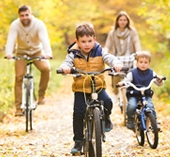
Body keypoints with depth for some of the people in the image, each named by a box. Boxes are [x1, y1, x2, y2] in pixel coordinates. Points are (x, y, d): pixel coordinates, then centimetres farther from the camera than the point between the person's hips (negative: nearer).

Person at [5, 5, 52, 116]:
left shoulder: (39, 24, -22)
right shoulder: (15, 25, -19)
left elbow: (45, 39, -34)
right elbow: (11, 40, -32)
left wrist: (48, 53, -52)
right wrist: (9, 53, -52)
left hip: (37, 51, 0)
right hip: (22, 53, 0)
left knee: (46, 68, -27)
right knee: (19, 77, -14)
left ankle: (41, 94, -6)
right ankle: (19, 107, -7)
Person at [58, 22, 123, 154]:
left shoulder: (99, 52, -3)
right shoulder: (74, 54, -5)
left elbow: (109, 58, -16)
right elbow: (66, 63, -16)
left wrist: (117, 64, -39)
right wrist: (65, 68, -42)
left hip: (98, 86, 0)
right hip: (80, 88, 0)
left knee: (107, 102, -28)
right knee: (78, 113, -8)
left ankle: (106, 118, 7)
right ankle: (78, 141, 6)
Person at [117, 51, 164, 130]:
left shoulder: (151, 73, 6)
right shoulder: (133, 73, -1)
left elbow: (158, 84, 8)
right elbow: (126, 80, -8)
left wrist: (160, 80, -15)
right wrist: (122, 83, -31)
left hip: (147, 95, 2)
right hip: (133, 95, -1)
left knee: (150, 106, -25)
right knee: (131, 105, -30)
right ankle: (130, 119, -2)